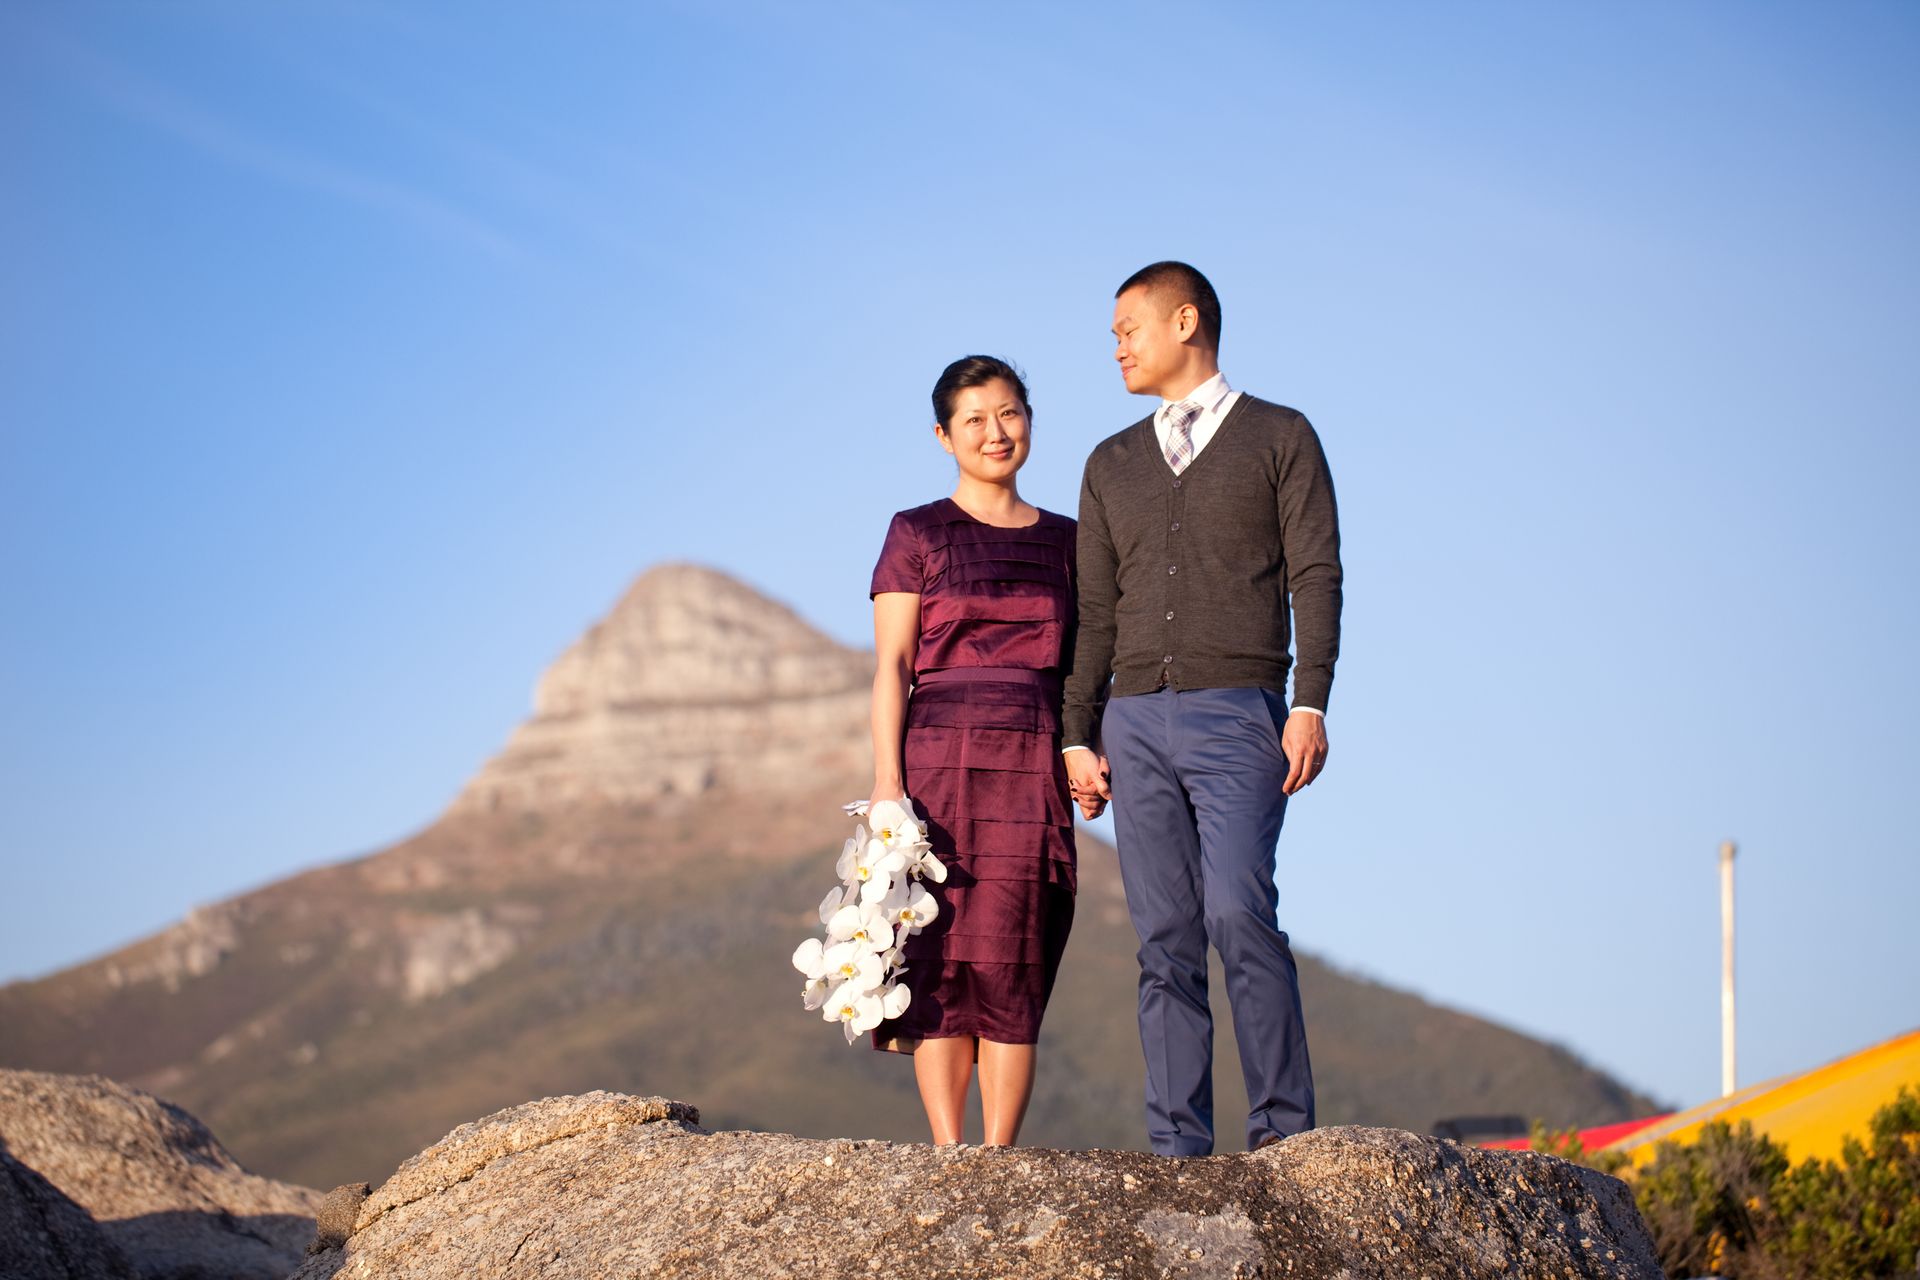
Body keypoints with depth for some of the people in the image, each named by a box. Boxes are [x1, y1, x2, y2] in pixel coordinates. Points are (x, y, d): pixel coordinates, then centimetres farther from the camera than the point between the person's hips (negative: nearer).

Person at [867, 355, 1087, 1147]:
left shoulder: (1064, 542, 15)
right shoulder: (916, 535, 6)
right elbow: (891, 668, 1)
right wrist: (887, 781, -10)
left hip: (1032, 773, 2)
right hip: (937, 761, -2)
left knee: (1013, 966, -5)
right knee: (940, 958, -6)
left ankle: (999, 1157, -4)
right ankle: (949, 1156, -4)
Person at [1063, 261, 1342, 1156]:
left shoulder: (1280, 438, 7)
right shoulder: (1112, 465, 20)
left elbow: (1315, 577, 0)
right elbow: (1096, 612, 18)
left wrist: (1311, 705, -12)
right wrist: (1077, 737, 9)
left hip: (1236, 713, -4)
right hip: (1135, 720, 4)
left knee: (1238, 915, -19)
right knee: (1164, 941, 0)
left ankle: (1283, 1127, -12)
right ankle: (1178, 1149, 1)